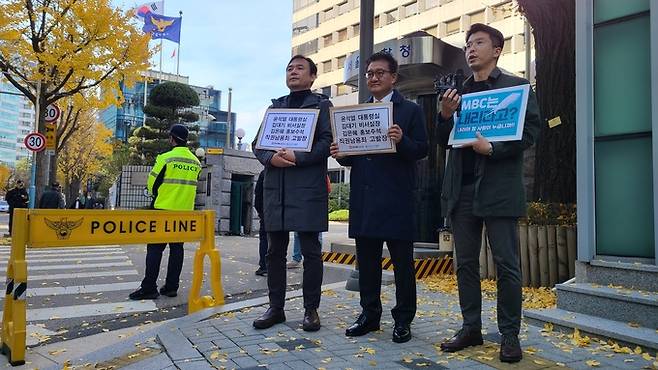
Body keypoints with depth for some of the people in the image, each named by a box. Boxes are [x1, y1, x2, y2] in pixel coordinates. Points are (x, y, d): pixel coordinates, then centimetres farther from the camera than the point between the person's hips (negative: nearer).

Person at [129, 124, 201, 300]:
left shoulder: (166, 158, -11)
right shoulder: (196, 162, 6)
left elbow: (152, 183, -3)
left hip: (163, 209, -5)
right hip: (185, 211, 5)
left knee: (155, 247, 1)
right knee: (176, 248, 10)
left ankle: (149, 288, 0)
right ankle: (171, 287, 13)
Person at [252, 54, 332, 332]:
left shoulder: (321, 104, 8)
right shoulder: (275, 106, 21)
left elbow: (327, 141, -5)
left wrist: (298, 157, -17)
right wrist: (271, 157, -8)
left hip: (308, 186, -4)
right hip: (275, 186, 5)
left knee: (310, 249, -1)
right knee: (275, 250, 7)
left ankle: (311, 309, 10)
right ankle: (275, 308, 17)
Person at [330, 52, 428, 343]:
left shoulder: (410, 110, 3)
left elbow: (421, 150, -4)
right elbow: (352, 155, 16)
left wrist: (401, 141, -23)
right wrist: (340, 154, -5)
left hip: (396, 197, -5)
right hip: (363, 197, 5)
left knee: (402, 261, 4)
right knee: (366, 260, 11)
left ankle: (403, 320, 15)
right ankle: (369, 315, 24)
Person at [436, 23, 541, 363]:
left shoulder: (516, 86, 5)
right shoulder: (458, 93, 18)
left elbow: (530, 131, -3)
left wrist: (493, 148, -16)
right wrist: (446, 115, -2)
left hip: (498, 188, -4)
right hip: (462, 190, 5)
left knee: (506, 265, 1)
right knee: (466, 263, 9)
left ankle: (509, 334, 14)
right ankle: (471, 328, 21)